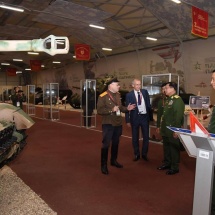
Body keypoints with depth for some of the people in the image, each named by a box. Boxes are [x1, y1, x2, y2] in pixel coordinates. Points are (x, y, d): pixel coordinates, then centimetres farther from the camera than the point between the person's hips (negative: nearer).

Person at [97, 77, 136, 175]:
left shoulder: (118, 95, 9)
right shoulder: (103, 96, -14)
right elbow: (99, 110, -19)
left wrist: (126, 108, 0)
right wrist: (112, 110, -26)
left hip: (118, 124, 7)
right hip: (108, 124, -7)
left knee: (116, 143, 18)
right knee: (106, 144, 1)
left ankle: (114, 160, 36)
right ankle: (104, 165, 13)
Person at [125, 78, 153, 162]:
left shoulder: (145, 92, 2)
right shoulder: (129, 95, -6)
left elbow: (148, 104, 5)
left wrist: (150, 116, 1)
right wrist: (127, 120, -6)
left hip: (145, 117, 2)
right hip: (135, 117, -2)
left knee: (146, 137, 8)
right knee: (135, 137, 9)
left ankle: (144, 154, 25)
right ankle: (137, 154, 25)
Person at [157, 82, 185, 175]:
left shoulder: (178, 100, -16)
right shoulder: (167, 99, 12)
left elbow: (179, 116, -21)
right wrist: (161, 126, 18)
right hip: (165, 129, 9)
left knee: (174, 148, 4)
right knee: (166, 147, 17)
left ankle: (175, 167, 16)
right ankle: (167, 163, 32)